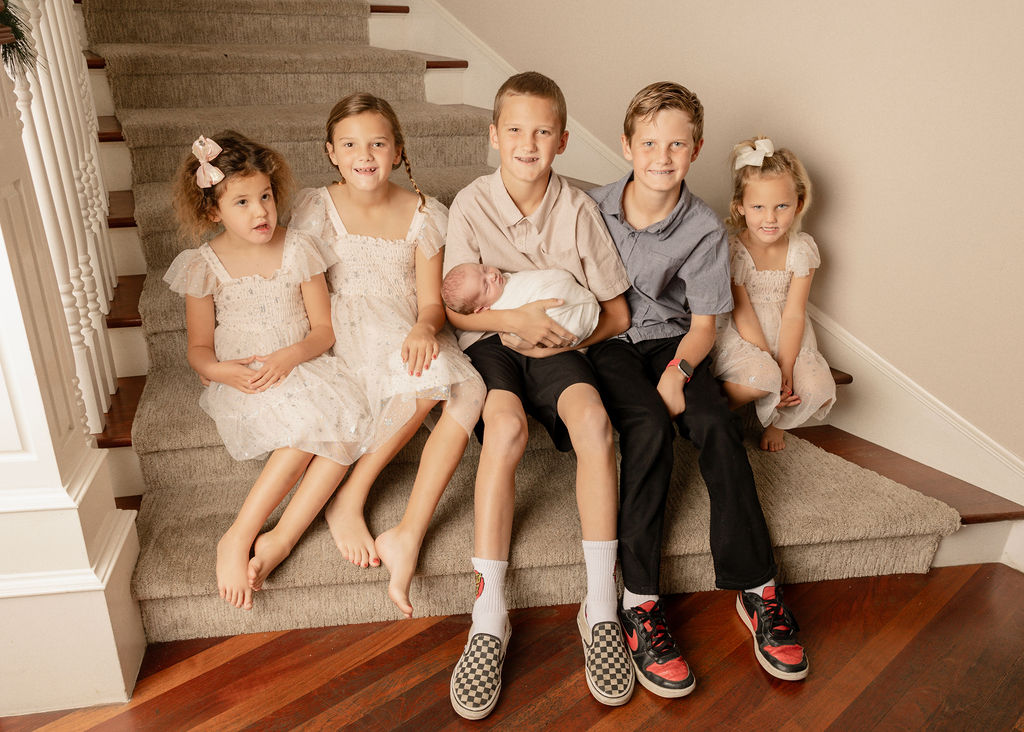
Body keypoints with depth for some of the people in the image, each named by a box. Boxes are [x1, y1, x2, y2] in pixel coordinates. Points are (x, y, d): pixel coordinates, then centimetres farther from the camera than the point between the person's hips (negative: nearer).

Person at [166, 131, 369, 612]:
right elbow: (199, 348, 6)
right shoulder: (203, 266, 0)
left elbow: (324, 329, 2)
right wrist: (221, 371, -18)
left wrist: (290, 356, -19)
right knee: (305, 431, -32)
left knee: (347, 425, -29)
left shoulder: (297, 250, 2)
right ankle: (237, 540, -20)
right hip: (241, 385, -2)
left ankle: (280, 540, -26)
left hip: (302, 369, 2)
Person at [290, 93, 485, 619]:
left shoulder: (423, 215, 6)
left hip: (409, 336, 3)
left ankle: (408, 535, -26)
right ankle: (349, 497, -19)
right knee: (429, 376, -34)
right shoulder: (317, 209, 3)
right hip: (348, 339, -2)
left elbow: (432, 300, 1)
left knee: (468, 390, -30)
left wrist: (424, 327, -22)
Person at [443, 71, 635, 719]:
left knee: (592, 419, -31)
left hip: (560, 345, 1)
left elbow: (617, 312, 4)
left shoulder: (578, 208, 0)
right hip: (493, 340, -1)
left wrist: (567, 335, -13)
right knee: (507, 425, -34)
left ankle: (601, 610, -22)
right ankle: (489, 618, -27)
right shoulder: (471, 204, -2)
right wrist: (514, 319, -18)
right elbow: (453, 308, -1)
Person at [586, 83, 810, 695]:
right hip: (605, 340, -1)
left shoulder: (705, 229, -3)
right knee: (650, 425, -31)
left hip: (669, 339, 2)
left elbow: (704, 323, -3)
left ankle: (758, 589, -15)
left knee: (716, 422, -27)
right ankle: (640, 603, -28)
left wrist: (679, 368, -20)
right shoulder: (593, 209, -3)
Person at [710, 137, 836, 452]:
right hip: (740, 338, -4)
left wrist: (786, 370, -17)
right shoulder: (730, 249, -16)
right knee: (761, 379, -34)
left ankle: (777, 422, 15)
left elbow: (793, 315, -9)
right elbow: (744, 317, -15)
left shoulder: (802, 249, -7)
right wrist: (771, 368, -18)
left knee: (818, 390, -19)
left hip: (787, 339, 4)